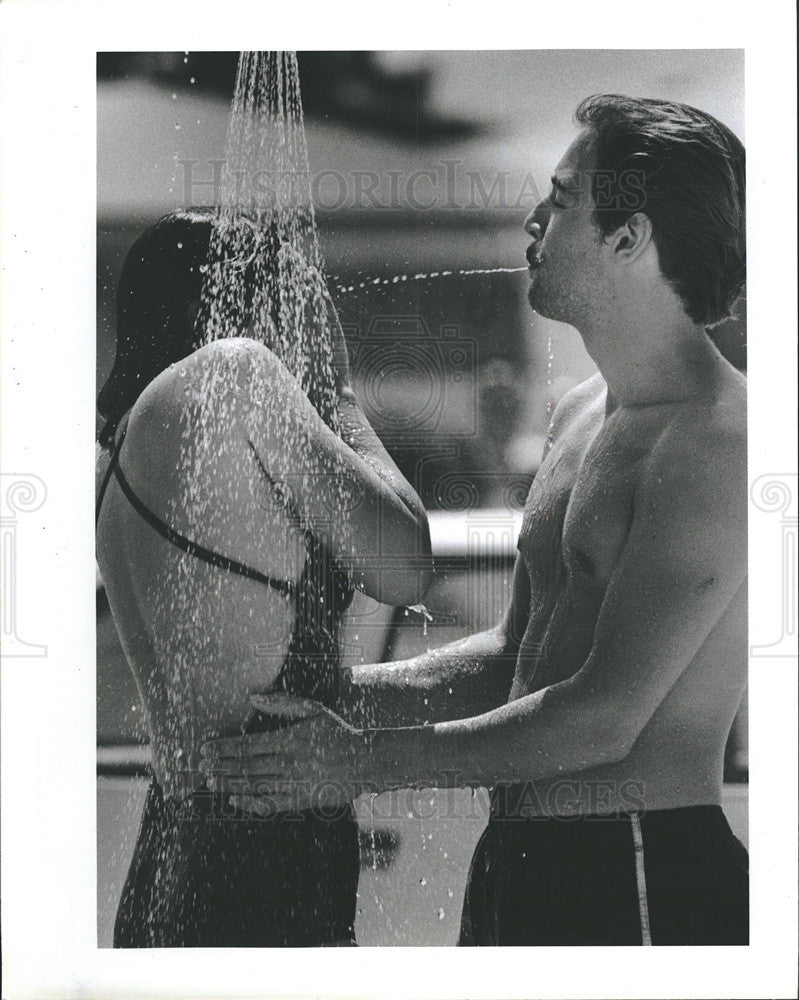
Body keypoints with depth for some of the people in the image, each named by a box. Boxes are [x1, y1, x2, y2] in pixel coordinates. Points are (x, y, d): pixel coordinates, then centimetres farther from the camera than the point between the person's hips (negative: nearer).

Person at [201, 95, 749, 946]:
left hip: (645, 882, -9)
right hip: (517, 867, 9)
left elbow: (606, 719, -21)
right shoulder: (581, 412, 14)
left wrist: (360, 760, -16)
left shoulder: (713, 443, -17)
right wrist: (332, 694, 8)